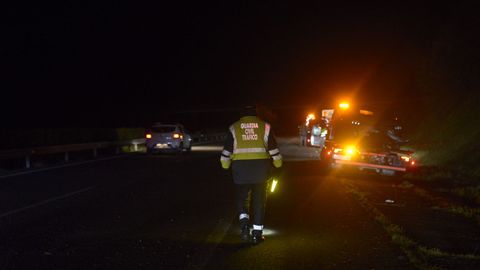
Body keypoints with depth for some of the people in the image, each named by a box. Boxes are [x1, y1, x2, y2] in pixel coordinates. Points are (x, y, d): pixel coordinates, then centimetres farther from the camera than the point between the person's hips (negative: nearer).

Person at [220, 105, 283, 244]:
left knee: (242, 197, 13)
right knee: (259, 200, 8)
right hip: (260, 166, 0)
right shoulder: (265, 127, 6)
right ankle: (257, 232, 7)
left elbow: (227, 150, 7)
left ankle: (244, 221, -13)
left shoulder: (235, 127, 7)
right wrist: (277, 163, 18)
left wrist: (225, 164, 20)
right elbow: (273, 149, 6)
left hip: (240, 167, 0)